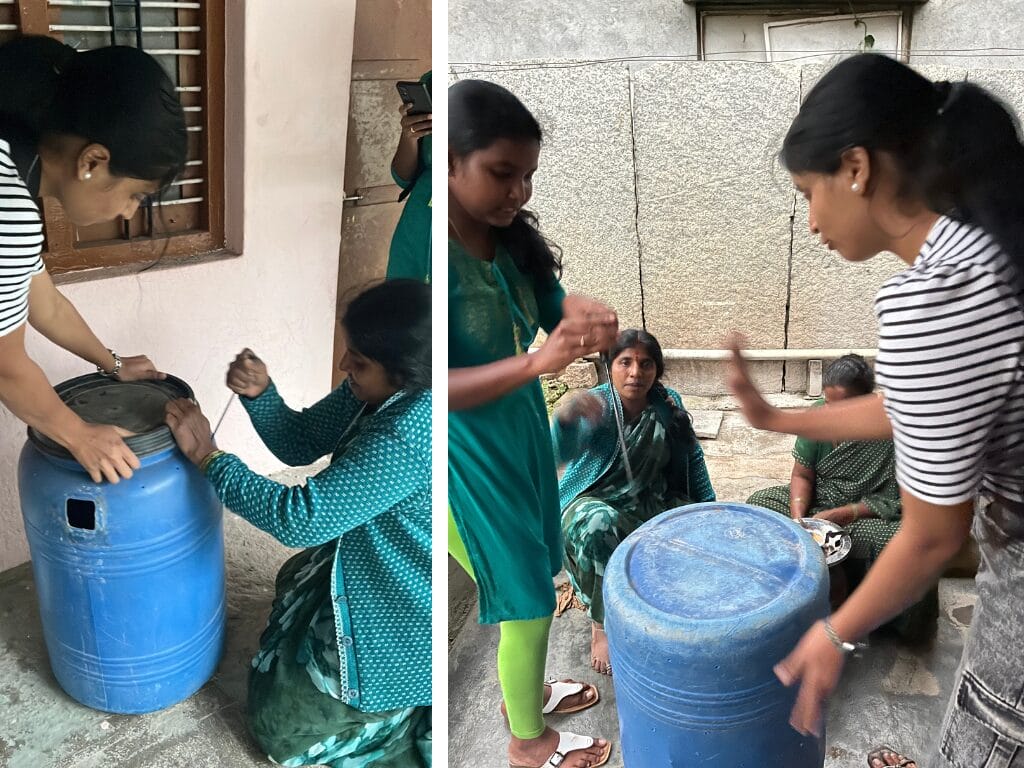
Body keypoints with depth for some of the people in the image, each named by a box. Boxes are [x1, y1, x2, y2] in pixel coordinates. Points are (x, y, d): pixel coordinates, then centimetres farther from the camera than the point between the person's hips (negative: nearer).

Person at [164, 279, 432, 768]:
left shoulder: (410, 435, -35)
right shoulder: (382, 389, -7)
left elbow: (300, 520, -32)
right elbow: (299, 444, 3)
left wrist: (206, 456, -23)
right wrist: (259, 393, -16)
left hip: (398, 623, -9)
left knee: (280, 729, 6)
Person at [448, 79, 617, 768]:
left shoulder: (513, 241, -2)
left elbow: (556, 310, 3)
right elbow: (441, 388, -27)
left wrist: (590, 324, -20)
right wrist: (536, 362, -38)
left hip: (524, 431, 7)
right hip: (473, 453, -7)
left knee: (534, 578, 23)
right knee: (526, 595, 8)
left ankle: (529, 688, 49)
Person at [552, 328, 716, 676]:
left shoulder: (668, 403, -7)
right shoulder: (596, 406, -20)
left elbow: (692, 456, 6)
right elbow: (560, 452, -39)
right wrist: (566, 417, -61)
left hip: (651, 502, 4)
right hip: (595, 502, -4)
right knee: (600, 525, -37)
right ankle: (601, 625, -20)